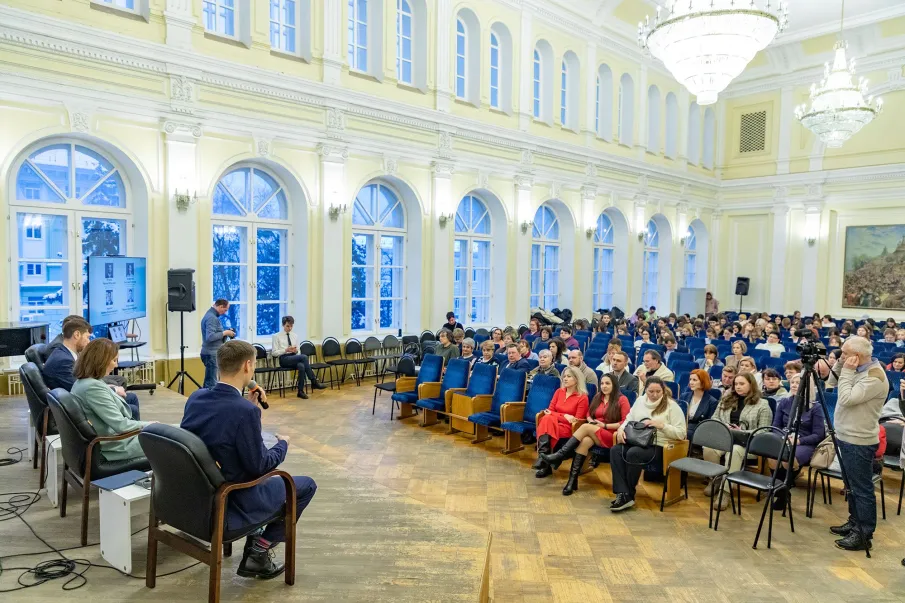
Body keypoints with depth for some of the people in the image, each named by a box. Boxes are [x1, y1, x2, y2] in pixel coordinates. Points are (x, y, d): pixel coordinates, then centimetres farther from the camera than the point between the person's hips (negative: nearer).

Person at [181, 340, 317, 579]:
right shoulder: (245, 410, -29)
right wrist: (282, 445, -3)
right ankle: (259, 551, 13)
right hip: (230, 501, -8)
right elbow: (259, 466, -20)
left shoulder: (195, 397, -6)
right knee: (306, 485, 11)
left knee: (264, 476, 32)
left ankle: (252, 543, 29)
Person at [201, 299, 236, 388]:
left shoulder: (210, 315, 14)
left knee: (208, 381, 15)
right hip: (211, 354, -10)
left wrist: (224, 333, 8)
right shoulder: (212, 318, -18)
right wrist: (225, 333, -18)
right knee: (211, 383, -6)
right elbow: (210, 337, -28)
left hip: (212, 353, 10)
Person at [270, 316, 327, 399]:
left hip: (294, 357, 4)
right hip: (283, 359, -4)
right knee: (304, 356, -32)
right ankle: (314, 382, -28)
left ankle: (301, 391, -27)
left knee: (301, 366, -36)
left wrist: (296, 351, -8)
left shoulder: (295, 336, 16)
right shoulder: (276, 336, 3)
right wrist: (286, 350, -16)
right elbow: (274, 353, -2)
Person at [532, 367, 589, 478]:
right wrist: (564, 416, -11)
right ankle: (544, 458, -40)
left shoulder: (582, 398, -4)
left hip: (568, 428, -4)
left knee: (548, 421, -33)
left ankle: (543, 457, -30)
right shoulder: (559, 391, 12)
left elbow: (577, 420, -8)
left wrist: (555, 415, -11)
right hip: (553, 423, 4)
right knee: (547, 418, -32)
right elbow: (550, 410, 7)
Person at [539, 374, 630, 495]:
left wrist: (605, 425, -13)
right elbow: (589, 414, 23)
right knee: (584, 441, -32)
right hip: (593, 433, 4)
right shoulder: (598, 397, 16)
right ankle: (573, 480, -36)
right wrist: (592, 421, 0)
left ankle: (559, 456, -31)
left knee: (585, 427, -31)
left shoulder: (622, 400, -2)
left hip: (612, 435, -4)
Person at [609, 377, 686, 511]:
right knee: (615, 450, -25)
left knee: (633, 453, -34)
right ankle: (623, 494, -27)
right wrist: (621, 429, -5)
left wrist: (661, 425, -18)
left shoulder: (672, 406, -2)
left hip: (659, 447, -5)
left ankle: (629, 494, -14)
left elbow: (681, 433, -7)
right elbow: (628, 420, 17)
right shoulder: (640, 401, 15)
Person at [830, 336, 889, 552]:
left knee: (862, 490, -1)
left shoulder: (875, 377, -20)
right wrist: (844, 369, 8)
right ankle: (854, 523, 32)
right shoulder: (859, 371, 9)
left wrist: (847, 371, -20)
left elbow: (847, 399, -25)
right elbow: (832, 384, 17)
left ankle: (864, 535, 7)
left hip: (859, 442, -10)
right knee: (852, 486, 20)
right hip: (847, 438, 10)